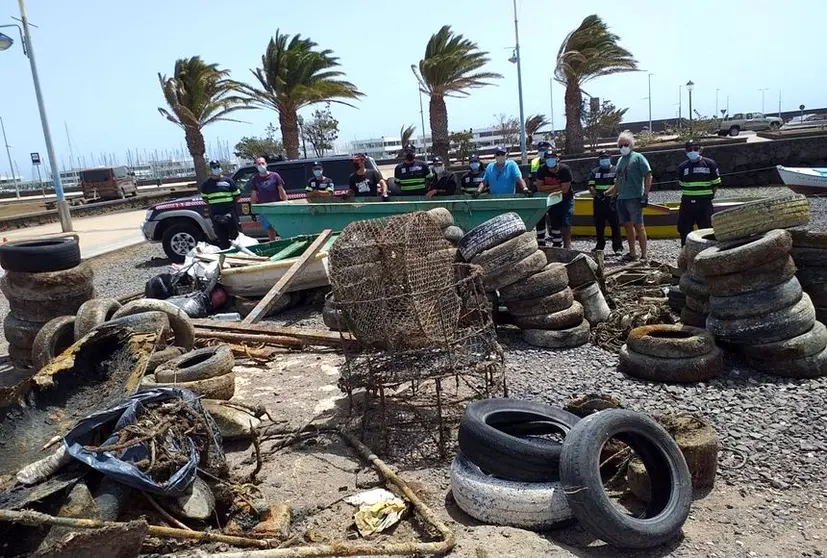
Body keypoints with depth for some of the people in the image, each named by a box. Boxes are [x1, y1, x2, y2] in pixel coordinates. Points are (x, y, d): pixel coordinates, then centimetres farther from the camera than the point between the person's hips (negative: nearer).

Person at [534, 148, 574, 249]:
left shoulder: (565, 169, -19)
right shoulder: (542, 170, -11)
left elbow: (565, 189, -22)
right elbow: (539, 188, -16)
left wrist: (548, 189, -19)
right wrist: (557, 186, -20)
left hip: (566, 199, -3)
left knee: (566, 224, -9)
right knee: (554, 224, 8)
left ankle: (567, 246, -4)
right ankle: (556, 245, 18)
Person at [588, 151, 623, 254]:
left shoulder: (615, 170, 3)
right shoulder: (594, 171, 14)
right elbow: (591, 186, 7)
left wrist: (607, 193, -23)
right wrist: (595, 194, -12)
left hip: (612, 201, -4)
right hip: (598, 202, 4)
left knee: (615, 225, -4)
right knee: (599, 225, 9)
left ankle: (618, 247, -1)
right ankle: (600, 245, 21)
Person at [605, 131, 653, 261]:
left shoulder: (637, 157, -1)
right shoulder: (620, 160, 19)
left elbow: (648, 176, -7)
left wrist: (645, 195, -15)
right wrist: (606, 193, 19)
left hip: (634, 198, -7)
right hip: (621, 198, 7)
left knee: (638, 226, -7)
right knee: (627, 226, 10)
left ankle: (644, 254, -4)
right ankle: (632, 253, 19)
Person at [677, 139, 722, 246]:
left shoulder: (709, 164, -1)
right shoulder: (683, 167, 7)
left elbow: (716, 184, 3)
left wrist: (708, 196, -1)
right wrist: (688, 196, 5)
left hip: (704, 203, -3)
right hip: (687, 202, 3)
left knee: (706, 229, 1)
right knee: (684, 229, 6)